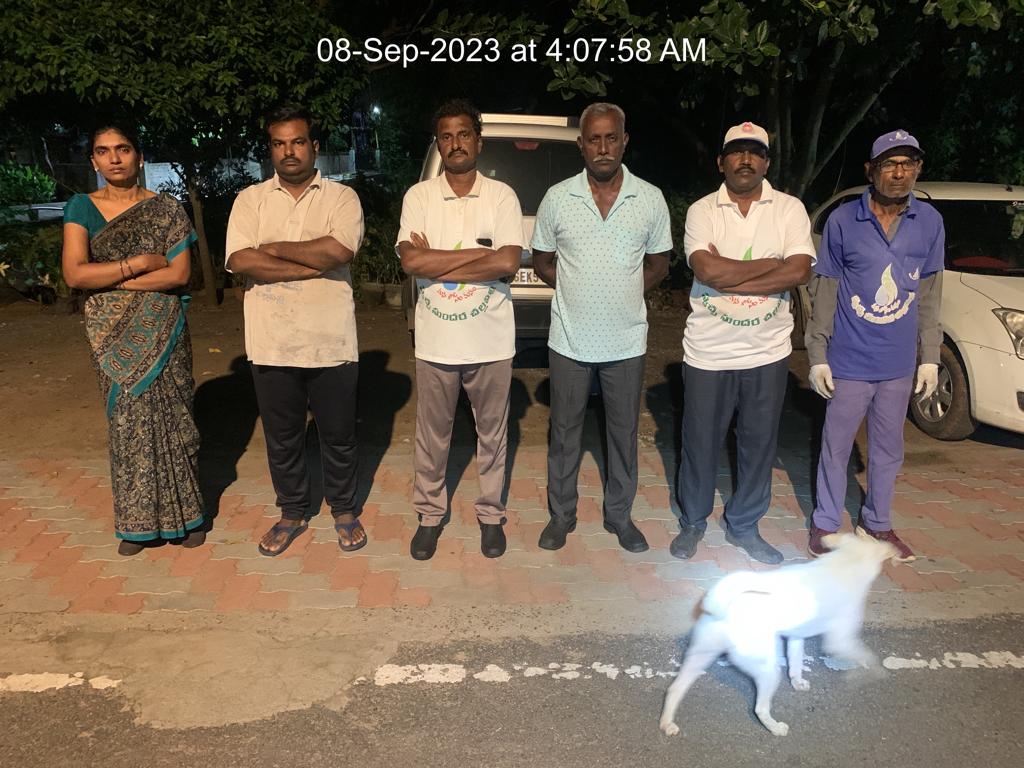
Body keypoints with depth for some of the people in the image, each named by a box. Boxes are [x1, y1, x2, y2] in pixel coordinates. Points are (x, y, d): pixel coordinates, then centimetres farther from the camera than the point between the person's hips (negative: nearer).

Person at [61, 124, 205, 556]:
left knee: (169, 418, 3)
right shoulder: (82, 208, 3)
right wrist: (139, 263, -14)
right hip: (113, 336, 1)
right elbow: (74, 274, -10)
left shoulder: (166, 210, 1)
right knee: (128, 422, 6)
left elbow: (180, 274, -10)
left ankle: (183, 513, 17)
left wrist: (110, 278, -12)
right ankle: (140, 520, 18)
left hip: (161, 331, -1)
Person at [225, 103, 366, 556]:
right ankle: (292, 513, 33)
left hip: (331, 343, -1)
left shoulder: (341, 197, 1)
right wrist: (312, 266, -15)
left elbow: (339, 251, -18)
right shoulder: (250, 200, 5)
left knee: (339, 435, 11)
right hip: (272, 344, 2)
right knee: (281, 438, 14)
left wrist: (273, 249, -10)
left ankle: (344, 511, 31)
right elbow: (240, 261, -10)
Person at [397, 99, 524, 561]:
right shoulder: (419, 196, 0)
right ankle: (430, 514, 31)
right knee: (432, 435, 13)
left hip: (491, 340, 0)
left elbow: (508, 263, -16)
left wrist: (437, 264, -13)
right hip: (435, 341, 1)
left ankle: (491, 514, 31)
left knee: (492, 433, 13)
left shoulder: (501, 196, -2)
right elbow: (411, 261, -14)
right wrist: (479, 252, -15)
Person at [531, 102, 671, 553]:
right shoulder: (557, 198, -3)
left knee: (624, 434, 13)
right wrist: (578, 289, -6)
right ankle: (561, 515, 29)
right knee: (565, 434, 11)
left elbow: (659, 264, 8)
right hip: (570, 341, 0)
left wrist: (624, 292, -5)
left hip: (627, 342, 1)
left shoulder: (650, 199, -2)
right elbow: (542, 262, 7)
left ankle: (619, 515, 31)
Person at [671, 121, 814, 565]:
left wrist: (729, 278, -17)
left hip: (767, 352, 2)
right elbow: (707, 270, -19)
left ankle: (744, 527, 31)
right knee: (700, 442, 10)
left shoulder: (790, 209, 0)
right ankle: (692, 523, 30)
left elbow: (800, 271, -14)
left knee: (759, 444, 12)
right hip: (709, 351, -1)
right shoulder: (702, 211, -3)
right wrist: (771, 264, -13)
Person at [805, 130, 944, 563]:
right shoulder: (843, 221, -8)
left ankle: (878, 522, 33)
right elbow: (825, 292, -4)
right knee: (836, 446, 8)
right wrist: (818, 356, -5)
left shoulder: (930, 222, 0)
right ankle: (825, 523, 25)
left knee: (888, 449, 16)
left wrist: (930, 358, 5)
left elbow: (929, 296, 6)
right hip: (849, 362, -3)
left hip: (899, 364, 3)